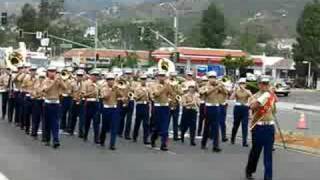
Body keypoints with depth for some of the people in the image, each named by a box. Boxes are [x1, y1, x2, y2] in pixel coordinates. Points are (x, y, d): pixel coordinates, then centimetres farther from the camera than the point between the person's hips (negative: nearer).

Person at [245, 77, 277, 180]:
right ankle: (249, 171, 25)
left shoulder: (272, 96, 11)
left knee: (268, 153, 3)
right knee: (255, 150, 5)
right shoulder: (255, 96, -3)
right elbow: (252, 106, -24)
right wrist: (263, 98, -30)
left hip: (269, 126, 4)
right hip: (258, 126, -4)